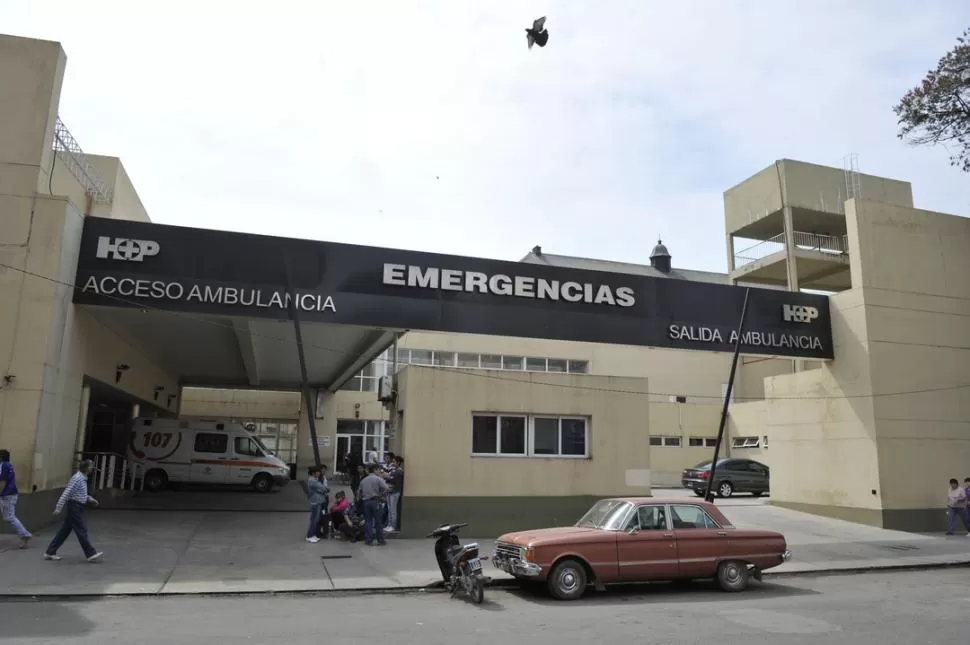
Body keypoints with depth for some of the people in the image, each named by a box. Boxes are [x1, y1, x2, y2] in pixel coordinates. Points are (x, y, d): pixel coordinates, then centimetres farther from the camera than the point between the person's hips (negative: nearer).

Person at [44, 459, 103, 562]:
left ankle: (50, 552, 21)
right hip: (74, 507, -10)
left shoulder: (83, 478, 12)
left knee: (65, 530, 14)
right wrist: (58, 508, -22)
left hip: (77, 508, 10)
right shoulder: (77, 478, -18)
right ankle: (91, 554, -1)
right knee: (82, 530, -5)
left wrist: (90, 499, 14)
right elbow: (66, 493, -20)